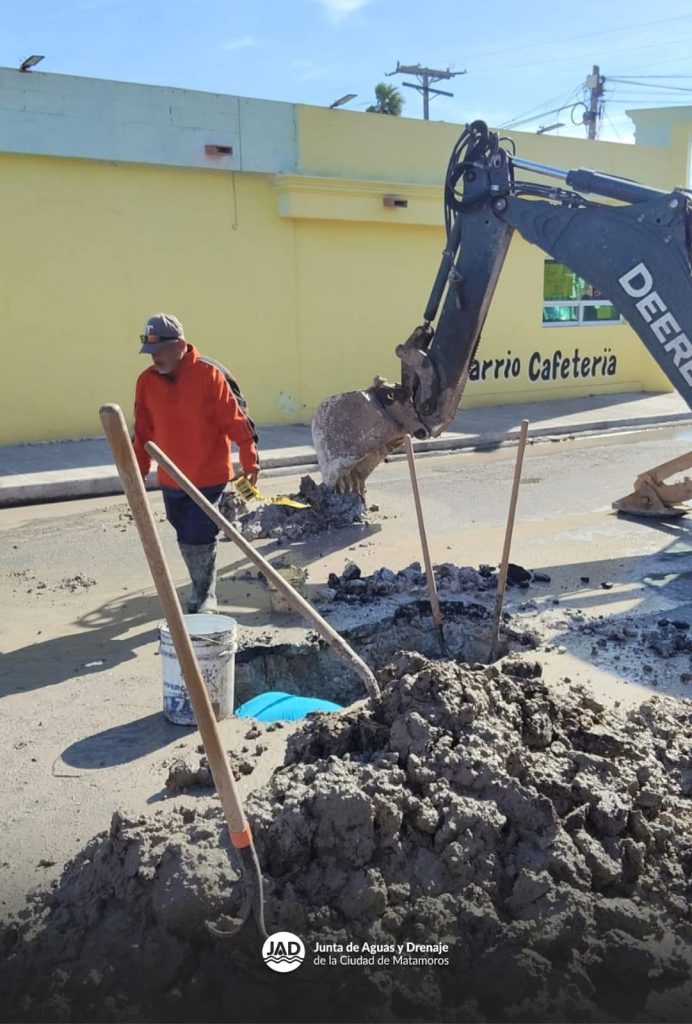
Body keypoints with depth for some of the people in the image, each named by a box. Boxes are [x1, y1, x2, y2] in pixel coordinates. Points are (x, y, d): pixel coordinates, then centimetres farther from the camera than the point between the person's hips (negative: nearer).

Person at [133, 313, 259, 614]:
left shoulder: (209, 374, -14)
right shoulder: (146, 381, 1)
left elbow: (235, 419, -12)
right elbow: (143, 433, 10)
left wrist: (250, 460, -14)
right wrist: (138, 473, 12)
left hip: (209, 478, -5)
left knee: (199, 540, -6)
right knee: (186, 541, 13)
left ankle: (204, 599, 13)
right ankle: (202, 593, 31)